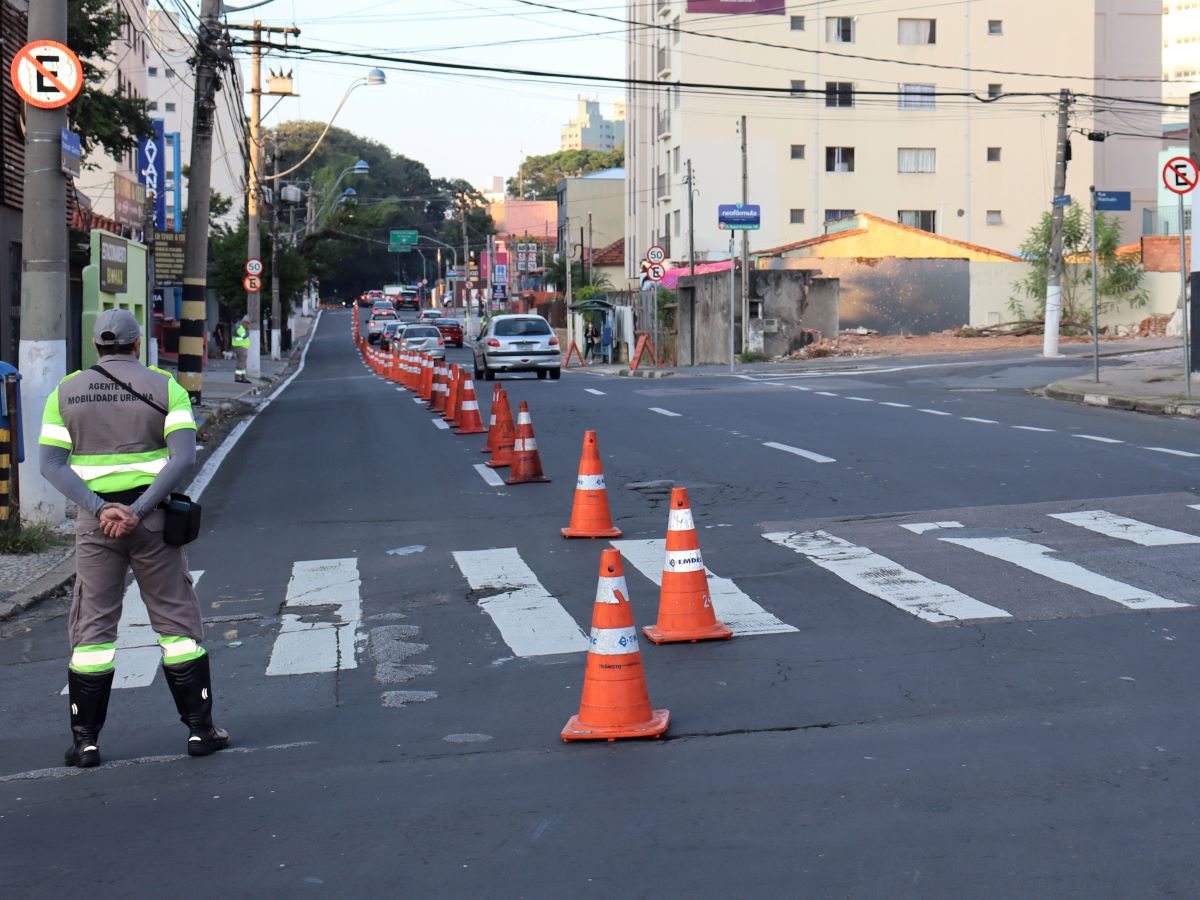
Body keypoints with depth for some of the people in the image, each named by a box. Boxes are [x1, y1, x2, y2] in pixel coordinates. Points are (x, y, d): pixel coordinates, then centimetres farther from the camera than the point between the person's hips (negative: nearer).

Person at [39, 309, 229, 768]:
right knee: (176, 620, 7)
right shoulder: (165, 387, 0)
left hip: (95, 521, 1)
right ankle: (200, 729, 9)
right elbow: (184, 457, -13)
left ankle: (85, 740, 6)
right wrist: (138, 512, -17)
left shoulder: (66, 391, 6)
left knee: (92, 627, 7)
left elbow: (51, 463, -5)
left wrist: (99, 509, -14)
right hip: (151, 519, -1)